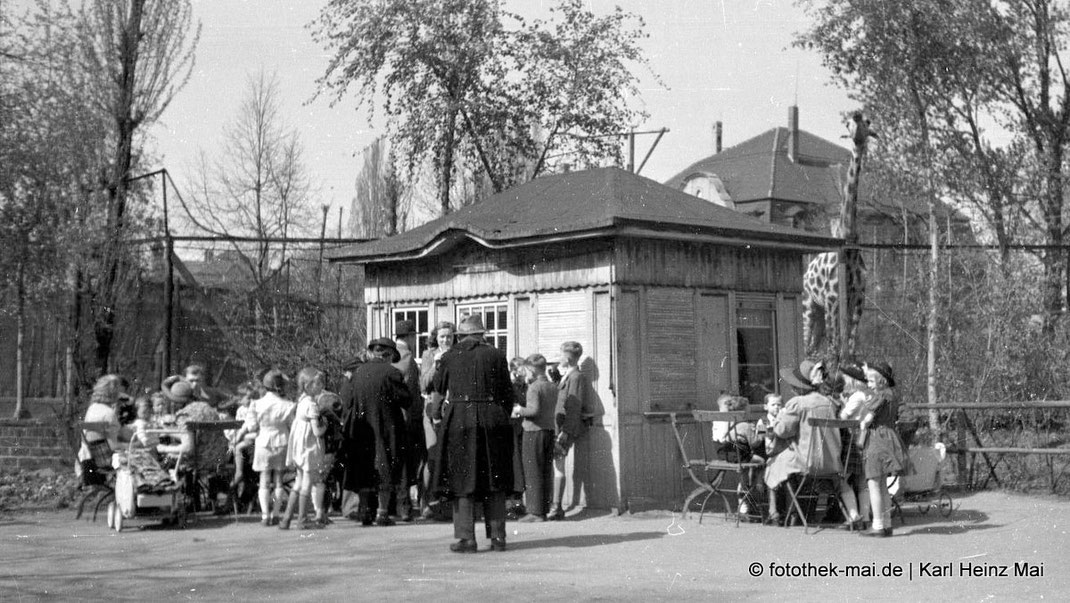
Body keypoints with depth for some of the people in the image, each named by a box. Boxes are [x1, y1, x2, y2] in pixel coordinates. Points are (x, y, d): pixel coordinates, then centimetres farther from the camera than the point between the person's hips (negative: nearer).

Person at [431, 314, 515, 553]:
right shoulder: (496, 356, 2)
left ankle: (466, 538, 1)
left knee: (462, 479, 4)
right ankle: (498, 536, 10)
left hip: (460, 419, -2)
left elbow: (439, 386, 13)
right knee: (494, 480, 10)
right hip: (492, 421, 2)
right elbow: (507, 393, 5)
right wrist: (502, 418, 16)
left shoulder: (451, 356, -1)